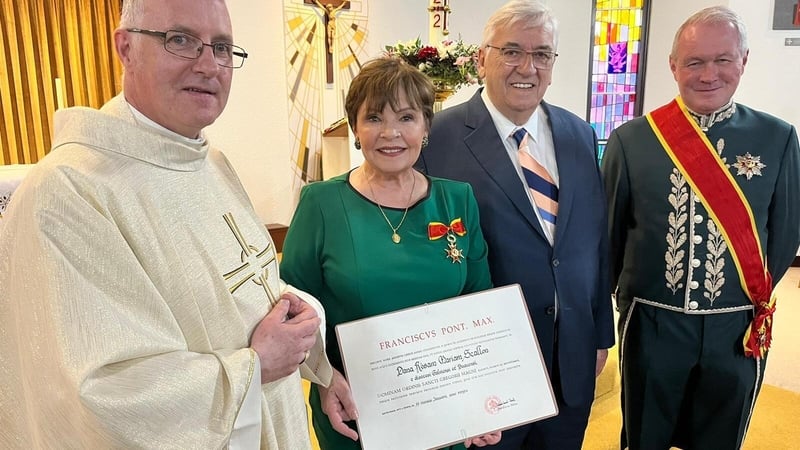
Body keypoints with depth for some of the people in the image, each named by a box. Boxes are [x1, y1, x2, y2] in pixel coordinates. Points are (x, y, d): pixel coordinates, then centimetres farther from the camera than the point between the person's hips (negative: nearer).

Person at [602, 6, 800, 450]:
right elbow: (608, 230, 0)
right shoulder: (630, 139, -7)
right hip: (651, 323, -1)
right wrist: (612, 298, 6)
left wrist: (751, 297, 8)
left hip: (738, 329, 2)